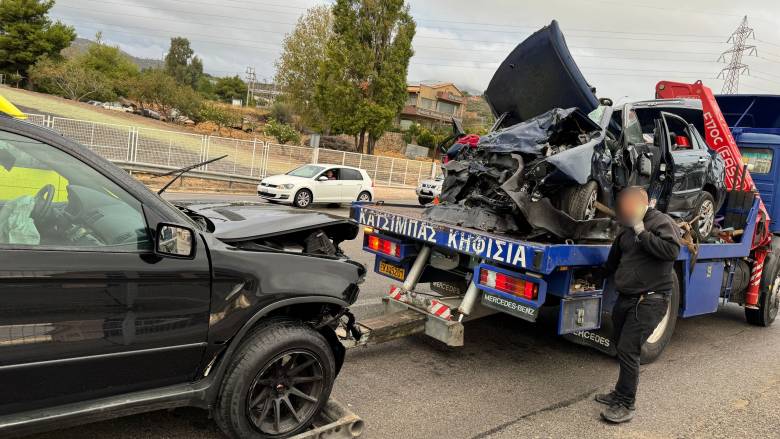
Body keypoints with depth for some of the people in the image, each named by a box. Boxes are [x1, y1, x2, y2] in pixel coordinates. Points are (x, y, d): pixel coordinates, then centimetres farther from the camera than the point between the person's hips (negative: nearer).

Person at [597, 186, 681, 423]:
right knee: (623, 348, 15)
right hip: (625, 299, 8)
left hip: (649, 301, -8)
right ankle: (621, 393, 30)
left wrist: (642, 232, -22)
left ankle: (626, 406, -1)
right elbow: (614, 258, 29)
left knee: (628, 349, -10)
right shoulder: (628, 228, 15)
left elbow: (672, 250, -26)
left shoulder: (661, 222, -9)